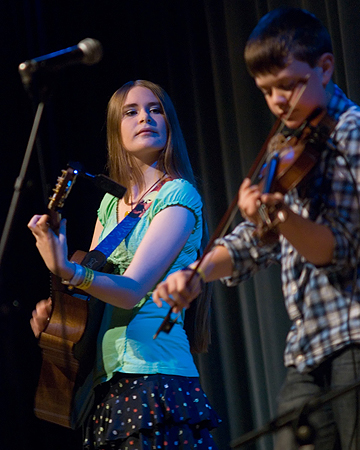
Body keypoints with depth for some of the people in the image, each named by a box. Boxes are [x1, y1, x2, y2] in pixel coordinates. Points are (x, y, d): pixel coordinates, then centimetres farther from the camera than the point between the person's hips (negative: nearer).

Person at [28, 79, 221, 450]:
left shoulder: (179, 195, -6)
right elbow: (88, 286, 21)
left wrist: (68, 271, -32)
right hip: (104, 380, 7)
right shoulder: (111, 202, 15)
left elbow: (133, 289, -16)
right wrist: (52, 307, -1)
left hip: (151, 373, -6)